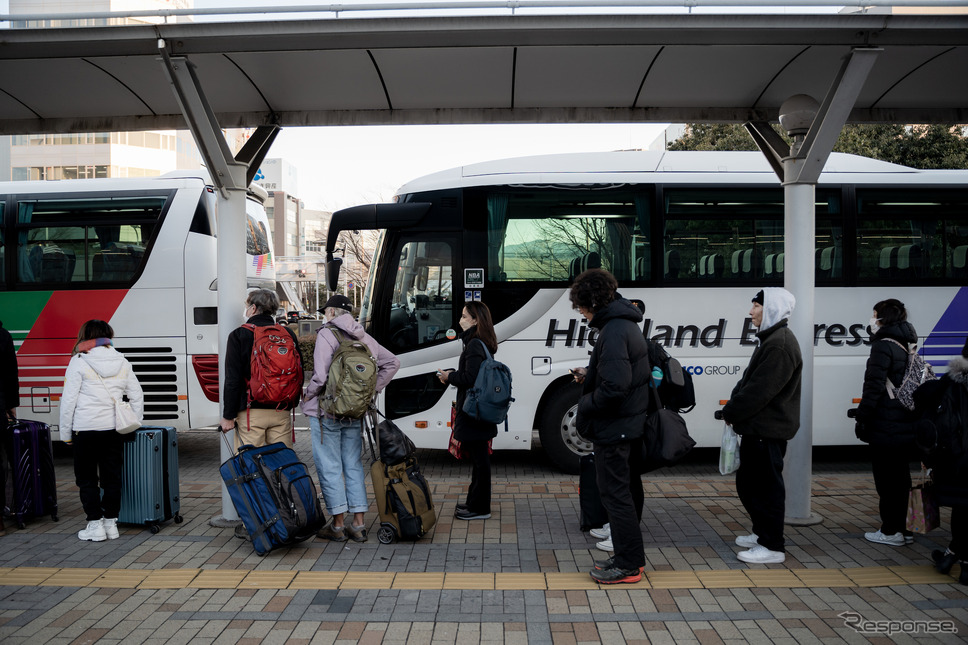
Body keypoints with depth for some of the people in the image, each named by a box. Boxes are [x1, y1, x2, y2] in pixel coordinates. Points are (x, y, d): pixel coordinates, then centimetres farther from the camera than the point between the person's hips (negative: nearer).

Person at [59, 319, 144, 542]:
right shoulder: (122, 362, 8)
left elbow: (68, 400, -6)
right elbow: (137, 397, 11)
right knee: (112, 477, 12)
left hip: (86, 429, -4)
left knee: (87, 479, 7)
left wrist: (65, 433, 2)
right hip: (114, 429, 4)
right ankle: (111, 523, 17)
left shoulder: (79, 361, -6)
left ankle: (95, 525, 8)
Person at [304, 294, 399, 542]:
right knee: (354, 465, 13)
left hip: (327, 412, -6)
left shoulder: (327, 334, -11)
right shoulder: (363, 337, 8)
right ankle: (358, 524, 15)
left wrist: (309, 394, -3)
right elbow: (392, 363, 11)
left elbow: (322, 376, -21)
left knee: (329, 467, 3)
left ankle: (337, 525, 9)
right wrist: (372, 389, 12)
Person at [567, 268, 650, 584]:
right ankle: (630, 558, 30)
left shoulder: (613, 332, -22)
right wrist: (589, 376, 15)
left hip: (613, 428, -11)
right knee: (628, 490, 18)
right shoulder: (627, 324, 12)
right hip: (631, 425, 11)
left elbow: (615, 387, -29)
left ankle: (628, 565, 9)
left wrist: (585, 405, -14)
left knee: (615, 493, -1)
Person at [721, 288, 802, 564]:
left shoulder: (780, 345, -19)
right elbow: (748, 382, 18)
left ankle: (772, 546, 9)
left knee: (766, 487, -1)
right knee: (747, 483, 19)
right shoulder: (771, 340, 16)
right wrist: (732, 409, 7)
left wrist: (730, 412, -12)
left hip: (767, 430, -11)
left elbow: (759, 391, -23)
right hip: (757, 427, 11)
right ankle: (762, 533, 33)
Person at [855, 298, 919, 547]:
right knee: (900, 478, 15)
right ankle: (902, 529, 22)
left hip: (886, 428, -9)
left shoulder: (883, 347, -14)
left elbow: (874, 387, -19)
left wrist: (862, 417, -12)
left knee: (887, 480, -1)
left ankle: (891, 531, 5)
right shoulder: (907, 347, 13)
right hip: (907, 427, 9)